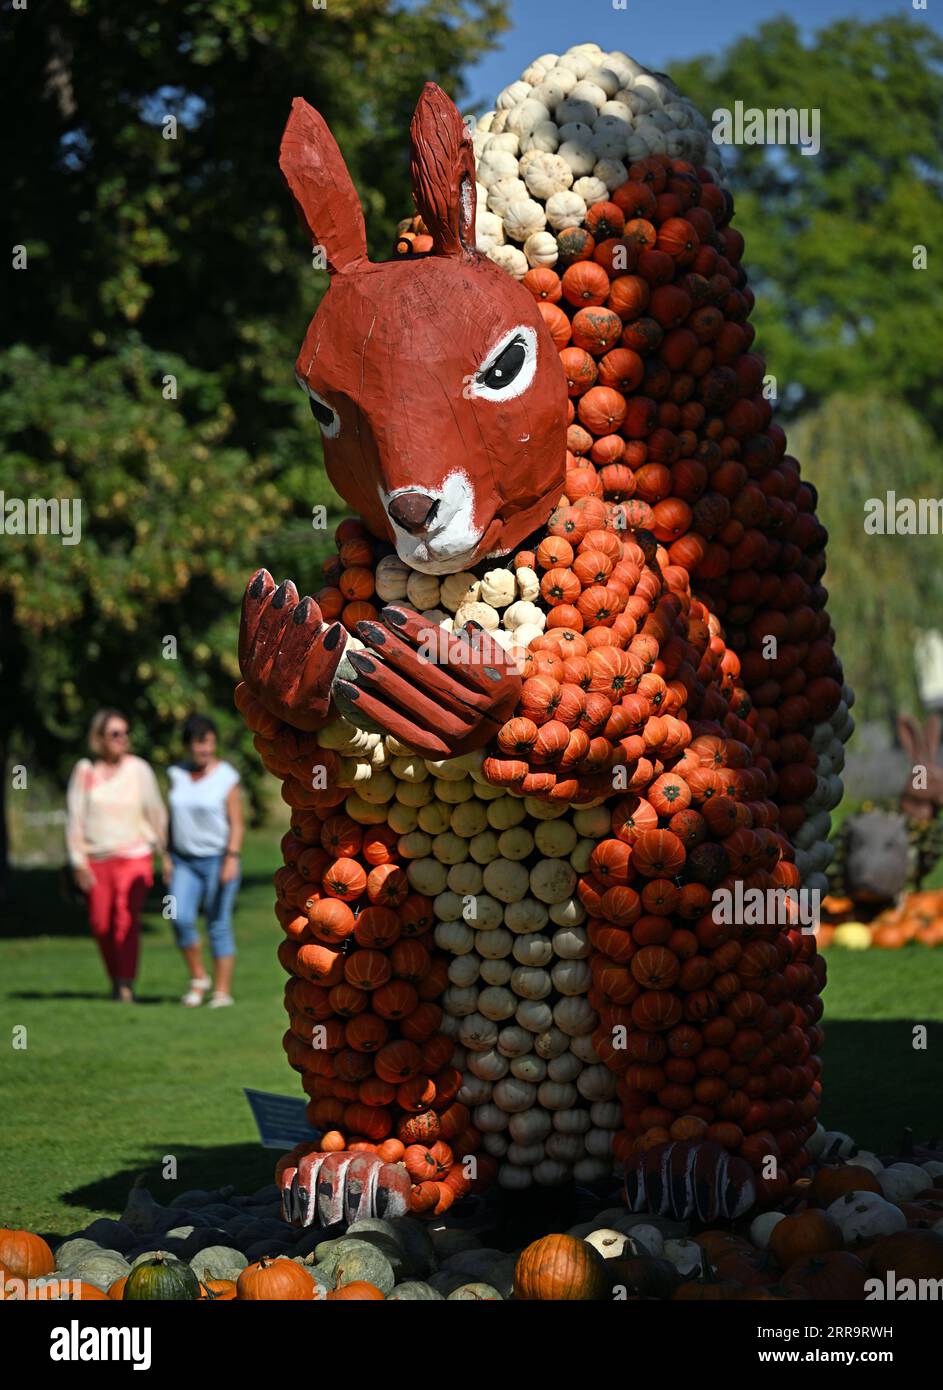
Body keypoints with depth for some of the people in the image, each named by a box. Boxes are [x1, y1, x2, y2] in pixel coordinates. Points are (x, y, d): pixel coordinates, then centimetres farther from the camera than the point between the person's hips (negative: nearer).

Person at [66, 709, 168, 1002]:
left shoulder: (139, 769, 1)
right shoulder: (85, 771, 1)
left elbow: (156, 812, 6)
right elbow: (75, 818, 3)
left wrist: (164, 852, 4)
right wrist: (78, 861, -1)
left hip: (134, 857, -2)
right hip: (96, 859, 2)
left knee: (127, 921, -15)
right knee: (101, 924, 5)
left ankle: (126, 985, -15)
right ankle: (115, 978, 25)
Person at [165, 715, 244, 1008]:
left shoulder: (226, 777, -7)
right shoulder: (178, 774, 6)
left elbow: (237, 823, -9)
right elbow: (173, 818, 13)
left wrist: (232, 858, -20)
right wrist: (168, 857, 9)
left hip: (218, 859, -4)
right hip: (185, 861, 4)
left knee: (219, 926, -3)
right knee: (181, 919, -12)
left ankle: (222, 990, 3)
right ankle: (198, 978, 5)